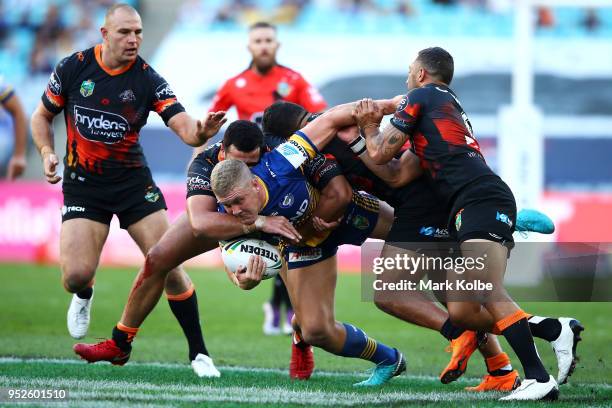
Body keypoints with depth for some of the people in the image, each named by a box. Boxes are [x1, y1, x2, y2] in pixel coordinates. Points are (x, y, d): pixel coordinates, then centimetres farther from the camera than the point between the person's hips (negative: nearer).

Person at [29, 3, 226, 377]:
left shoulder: (148, 80, -10)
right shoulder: (74, 67, -7)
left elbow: (184, 127, -20)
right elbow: (42, 116, 8)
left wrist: (201, 132, -43)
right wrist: (47, 153, -10)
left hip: (133, 180, 0)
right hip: (82, 184, 0)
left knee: (170, 267, -10)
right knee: (76, 275, -15)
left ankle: (198, 353, 5)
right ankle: (84, 296, 25)